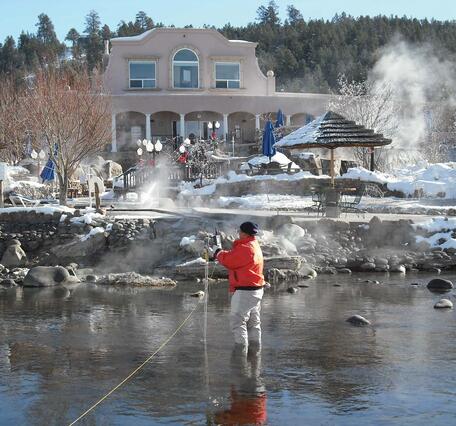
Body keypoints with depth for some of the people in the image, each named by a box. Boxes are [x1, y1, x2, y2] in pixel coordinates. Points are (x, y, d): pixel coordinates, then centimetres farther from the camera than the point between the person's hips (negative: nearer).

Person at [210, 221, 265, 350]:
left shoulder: (245, 248, -20)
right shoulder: (254, 245, 13)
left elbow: (229, 261, -16)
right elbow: (234, 256, 15)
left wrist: (218, 252, 1)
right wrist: (221, 253, 4)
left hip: (245, 292, -11)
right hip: (256, 290, 11)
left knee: (237, 320, -6)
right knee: (253, 321, 16)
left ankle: (241, 347, -8)